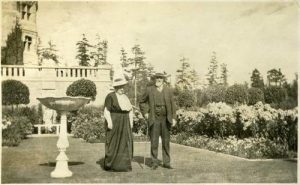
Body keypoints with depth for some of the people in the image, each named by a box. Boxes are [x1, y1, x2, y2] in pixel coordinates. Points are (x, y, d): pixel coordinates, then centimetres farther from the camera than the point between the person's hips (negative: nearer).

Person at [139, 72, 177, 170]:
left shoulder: (168, 90, 2)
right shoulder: (149, 90, -1)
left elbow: (172, 104, 7)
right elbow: (142, 102, 12)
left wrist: (173, 118, 1)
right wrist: (145, 113, 1)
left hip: (165, 119, 1)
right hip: (154, 119, -1)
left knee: (166, 141, 6)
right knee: (154, 142, 0)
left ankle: (166, 162, 16)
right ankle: (155, 162, 12)